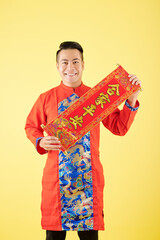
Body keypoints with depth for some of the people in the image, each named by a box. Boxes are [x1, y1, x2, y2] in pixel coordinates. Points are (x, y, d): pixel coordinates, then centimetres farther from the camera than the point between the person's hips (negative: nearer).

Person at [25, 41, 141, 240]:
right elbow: (31, 126, 13)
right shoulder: (46, 98, 2)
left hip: (89, 177, 1)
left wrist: (131, 100, -5)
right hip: (56, 177, 0)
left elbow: (119, 128, 5)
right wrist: (40, 142, -6)